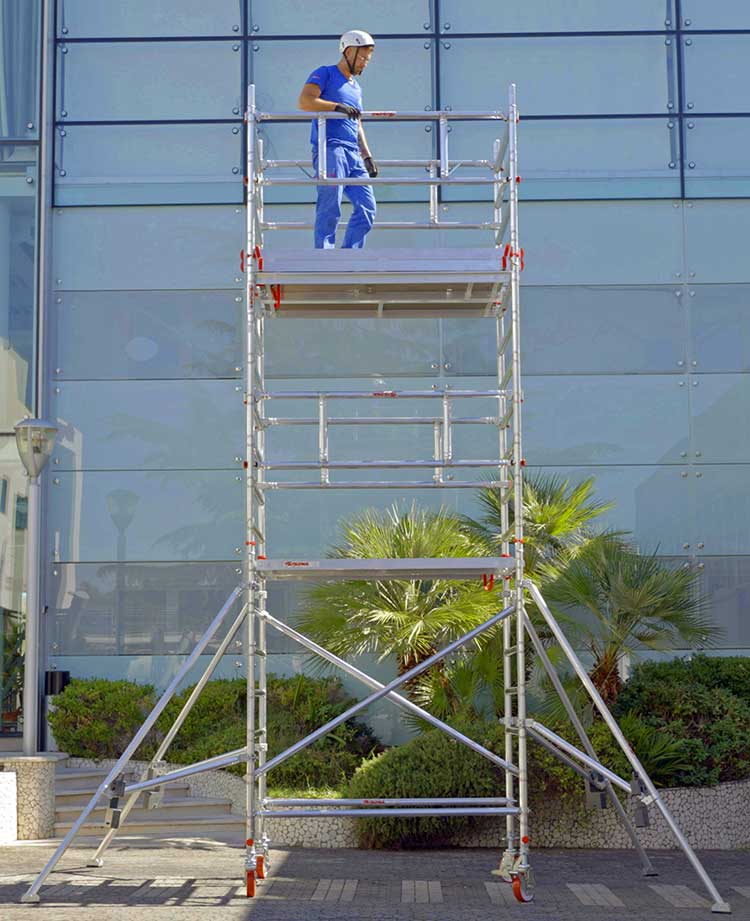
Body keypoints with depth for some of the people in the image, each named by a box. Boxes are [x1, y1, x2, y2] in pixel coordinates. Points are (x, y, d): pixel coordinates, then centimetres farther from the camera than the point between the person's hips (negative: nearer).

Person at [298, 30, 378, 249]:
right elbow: (304, 101, -12)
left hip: (353, 154, 8)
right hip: (330, 149, -8)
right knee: (330, 210, -12)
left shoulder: (356, 88, 27)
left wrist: (367, 156, 22)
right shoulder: (325, 74, 4)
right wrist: (337, 106, -20)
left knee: (367, 208, 0)